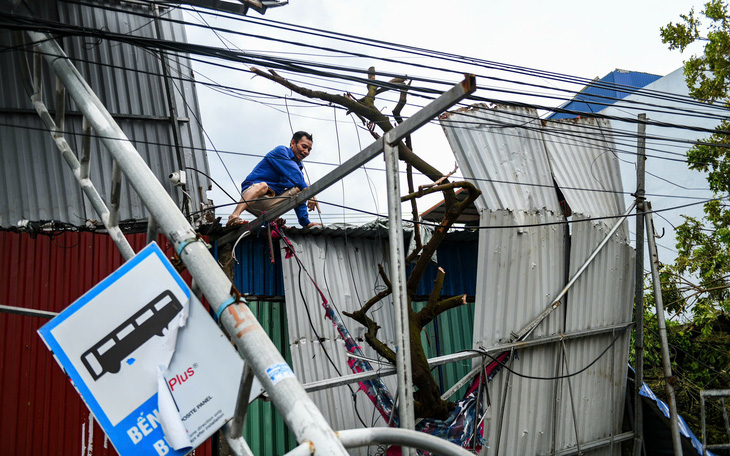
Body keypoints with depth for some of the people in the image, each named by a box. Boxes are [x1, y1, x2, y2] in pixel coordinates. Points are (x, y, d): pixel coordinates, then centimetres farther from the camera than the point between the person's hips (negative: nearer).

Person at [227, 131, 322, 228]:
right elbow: (292, 173, -20)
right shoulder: (280, 151, -2)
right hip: (251, 191, -7)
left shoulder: (298, 166, 20)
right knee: (262, 186, -40)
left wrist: (306, 223, 7)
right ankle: (234, 216, -57)